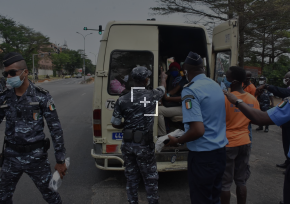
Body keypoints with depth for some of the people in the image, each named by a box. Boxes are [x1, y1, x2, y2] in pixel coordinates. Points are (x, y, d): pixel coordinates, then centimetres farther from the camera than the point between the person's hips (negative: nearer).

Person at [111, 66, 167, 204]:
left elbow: (115, 124, -2)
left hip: (127, 144, 3)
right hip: (144, 145, -2)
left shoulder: (122, 100, -7)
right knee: (150, 177, 14)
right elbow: (163, 88, 16)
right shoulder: (153, 96, -9)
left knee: (131, 176, 19)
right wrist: (163, 78, 37)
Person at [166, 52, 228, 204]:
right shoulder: (216, 86, 7)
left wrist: (176, 141, -9)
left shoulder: (190, 90, -18)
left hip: (203, 156, -8)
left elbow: (198, 130, -26)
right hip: (220, 152, 8)